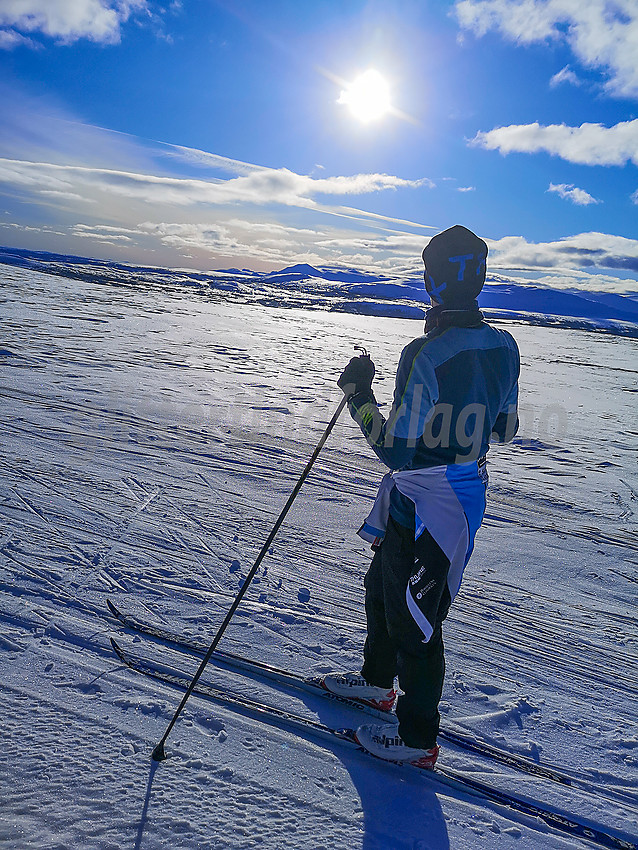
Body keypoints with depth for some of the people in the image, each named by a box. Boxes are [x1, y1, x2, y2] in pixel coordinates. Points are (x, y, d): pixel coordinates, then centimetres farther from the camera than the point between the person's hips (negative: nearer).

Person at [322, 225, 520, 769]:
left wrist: (360, 396, -16)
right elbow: (505, 429, 8)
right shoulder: (504, 346, -4)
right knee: (383, 589, 27)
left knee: (412, 621, 11)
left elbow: (399, 452, -25)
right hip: (467, 493, 8)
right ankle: (377, 680, 50)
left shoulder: (426, 355, -28)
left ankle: (419, 739, 33)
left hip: (424, 509, -8)